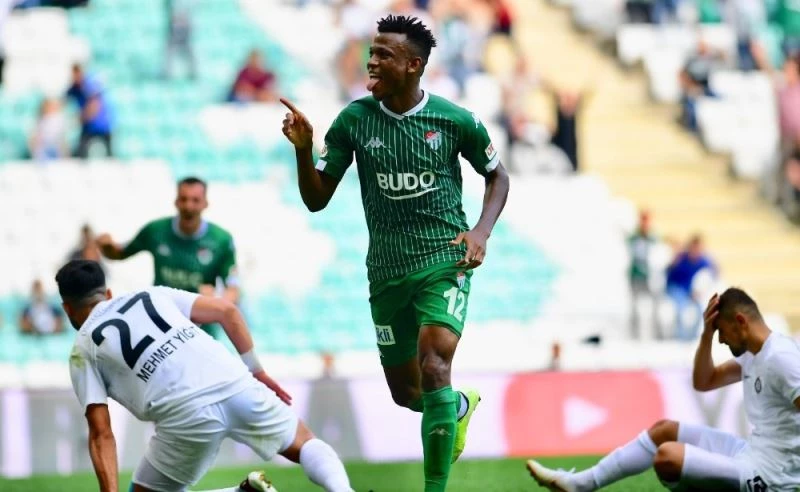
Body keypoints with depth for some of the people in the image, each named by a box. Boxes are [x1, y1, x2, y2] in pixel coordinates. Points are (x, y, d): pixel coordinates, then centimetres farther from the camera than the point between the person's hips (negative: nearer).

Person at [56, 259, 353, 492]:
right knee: (305, 445, 26)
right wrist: (257, 373, 24)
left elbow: (101, 434, 7)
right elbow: (227, 311, 19)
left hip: (186, 416, -4)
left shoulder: (83, 351, 17)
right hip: (236, 385, 4)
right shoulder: (152, 296, 27)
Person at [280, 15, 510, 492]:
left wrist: (482, 231, -5)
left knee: (433, 367, -24)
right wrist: (303, 148, -16)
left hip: (445, 260, -3)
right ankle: (461, 406, 49)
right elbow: (317, 199, 1)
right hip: (387, 269, 4)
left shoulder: (455, 120, -7)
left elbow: (497, 175, 10)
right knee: (406, 393, 13)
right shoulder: (354, 120, -3)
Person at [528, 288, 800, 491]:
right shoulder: (754, 353, 12)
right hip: (754, 455, 11)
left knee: (667, 455, -24)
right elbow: (703, 382, 22)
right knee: (664, 431, 17)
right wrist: (706, 334, 7)